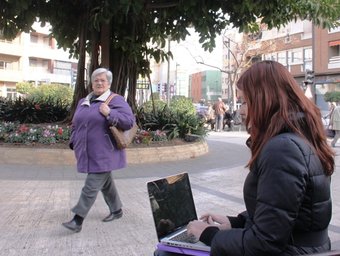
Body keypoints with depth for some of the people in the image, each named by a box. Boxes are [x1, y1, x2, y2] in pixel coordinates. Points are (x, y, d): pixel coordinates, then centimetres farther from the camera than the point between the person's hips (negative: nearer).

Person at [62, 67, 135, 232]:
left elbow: (129, 121, -13)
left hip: (104, 155, -6)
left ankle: (78, 220, -3)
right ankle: (117, 210, 33)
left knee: (91, 186, -7)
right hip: (88, 154, 7)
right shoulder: (83, 102, 15)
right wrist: (74, 143, 11)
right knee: (105, 183, 17)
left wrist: (109, 113, -21)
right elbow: (75, 125, 21)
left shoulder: (116, 100, -5)